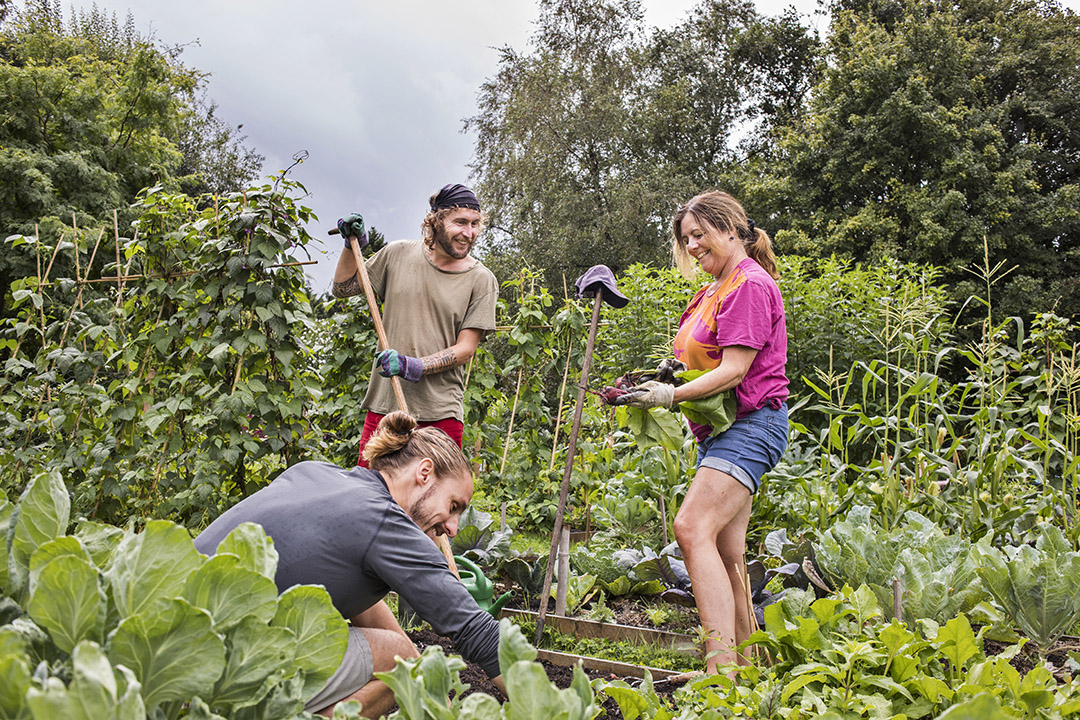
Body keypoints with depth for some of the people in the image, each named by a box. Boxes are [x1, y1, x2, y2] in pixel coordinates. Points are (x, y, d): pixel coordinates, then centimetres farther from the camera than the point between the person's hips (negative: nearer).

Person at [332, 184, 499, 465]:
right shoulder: (399, 254, 6)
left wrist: (413, 367, -18)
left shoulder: (481, 280, -1)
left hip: (440, 412, -2)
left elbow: (465, 349, -5)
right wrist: (353, 245, 1)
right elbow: (342, 289, 16)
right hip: (384, 403, 2)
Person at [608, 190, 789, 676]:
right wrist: (661, 379, 8)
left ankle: (721, 666, -27)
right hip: (721, 429, 10)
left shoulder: (751, 285, -9)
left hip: (751, 424, -10)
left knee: (693, 528, -25)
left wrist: (672, 396, -22)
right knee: (725, 554, 8)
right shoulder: (715, 291, 22)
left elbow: (735, 369, -17)